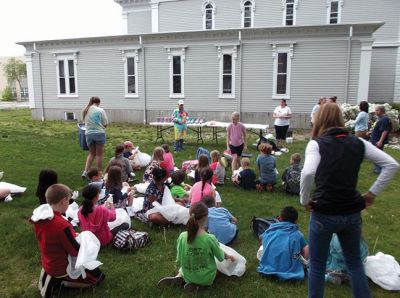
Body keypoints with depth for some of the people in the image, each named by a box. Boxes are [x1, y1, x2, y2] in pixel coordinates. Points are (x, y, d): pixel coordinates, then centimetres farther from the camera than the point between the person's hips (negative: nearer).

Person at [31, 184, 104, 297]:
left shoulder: (38, 217, -10)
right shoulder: (62, 225, -34)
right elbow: (76, 252, -23)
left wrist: (72, 236, 3)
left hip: (48, 264, 8)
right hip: (63, 267, -8)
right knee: (98, 276, 7)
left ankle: (51, 276, 17)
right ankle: (58, 281, 2)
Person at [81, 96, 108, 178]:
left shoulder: (85, 111, 6)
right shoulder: (100, 110, -8)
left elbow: (85, 122, 12)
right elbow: (105, 124, -6)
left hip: (88, 134, 4)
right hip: (99, 133, -4)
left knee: (91, 153, 19)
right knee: (99, 155, 6)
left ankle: (85, 171, 9)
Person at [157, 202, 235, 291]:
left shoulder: (182, 237, -20)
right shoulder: (210, 238, -26)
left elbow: (179, 261, -8)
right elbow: (221, 257, -8)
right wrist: (229, 257, 15)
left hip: (188, 277, 3)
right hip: (207, 278, -3)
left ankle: (179, 277, 5)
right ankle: (197, 284, 4)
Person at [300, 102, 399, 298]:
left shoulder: (317, 143, -9)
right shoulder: (358, 143, 4)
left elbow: (308, 173, -25)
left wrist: (304, 200, -11)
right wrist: (372, 193, 6)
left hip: (324, 214, -4)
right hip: (352, 213, 4)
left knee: (317, 266, 14)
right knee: (355, 264, 24)